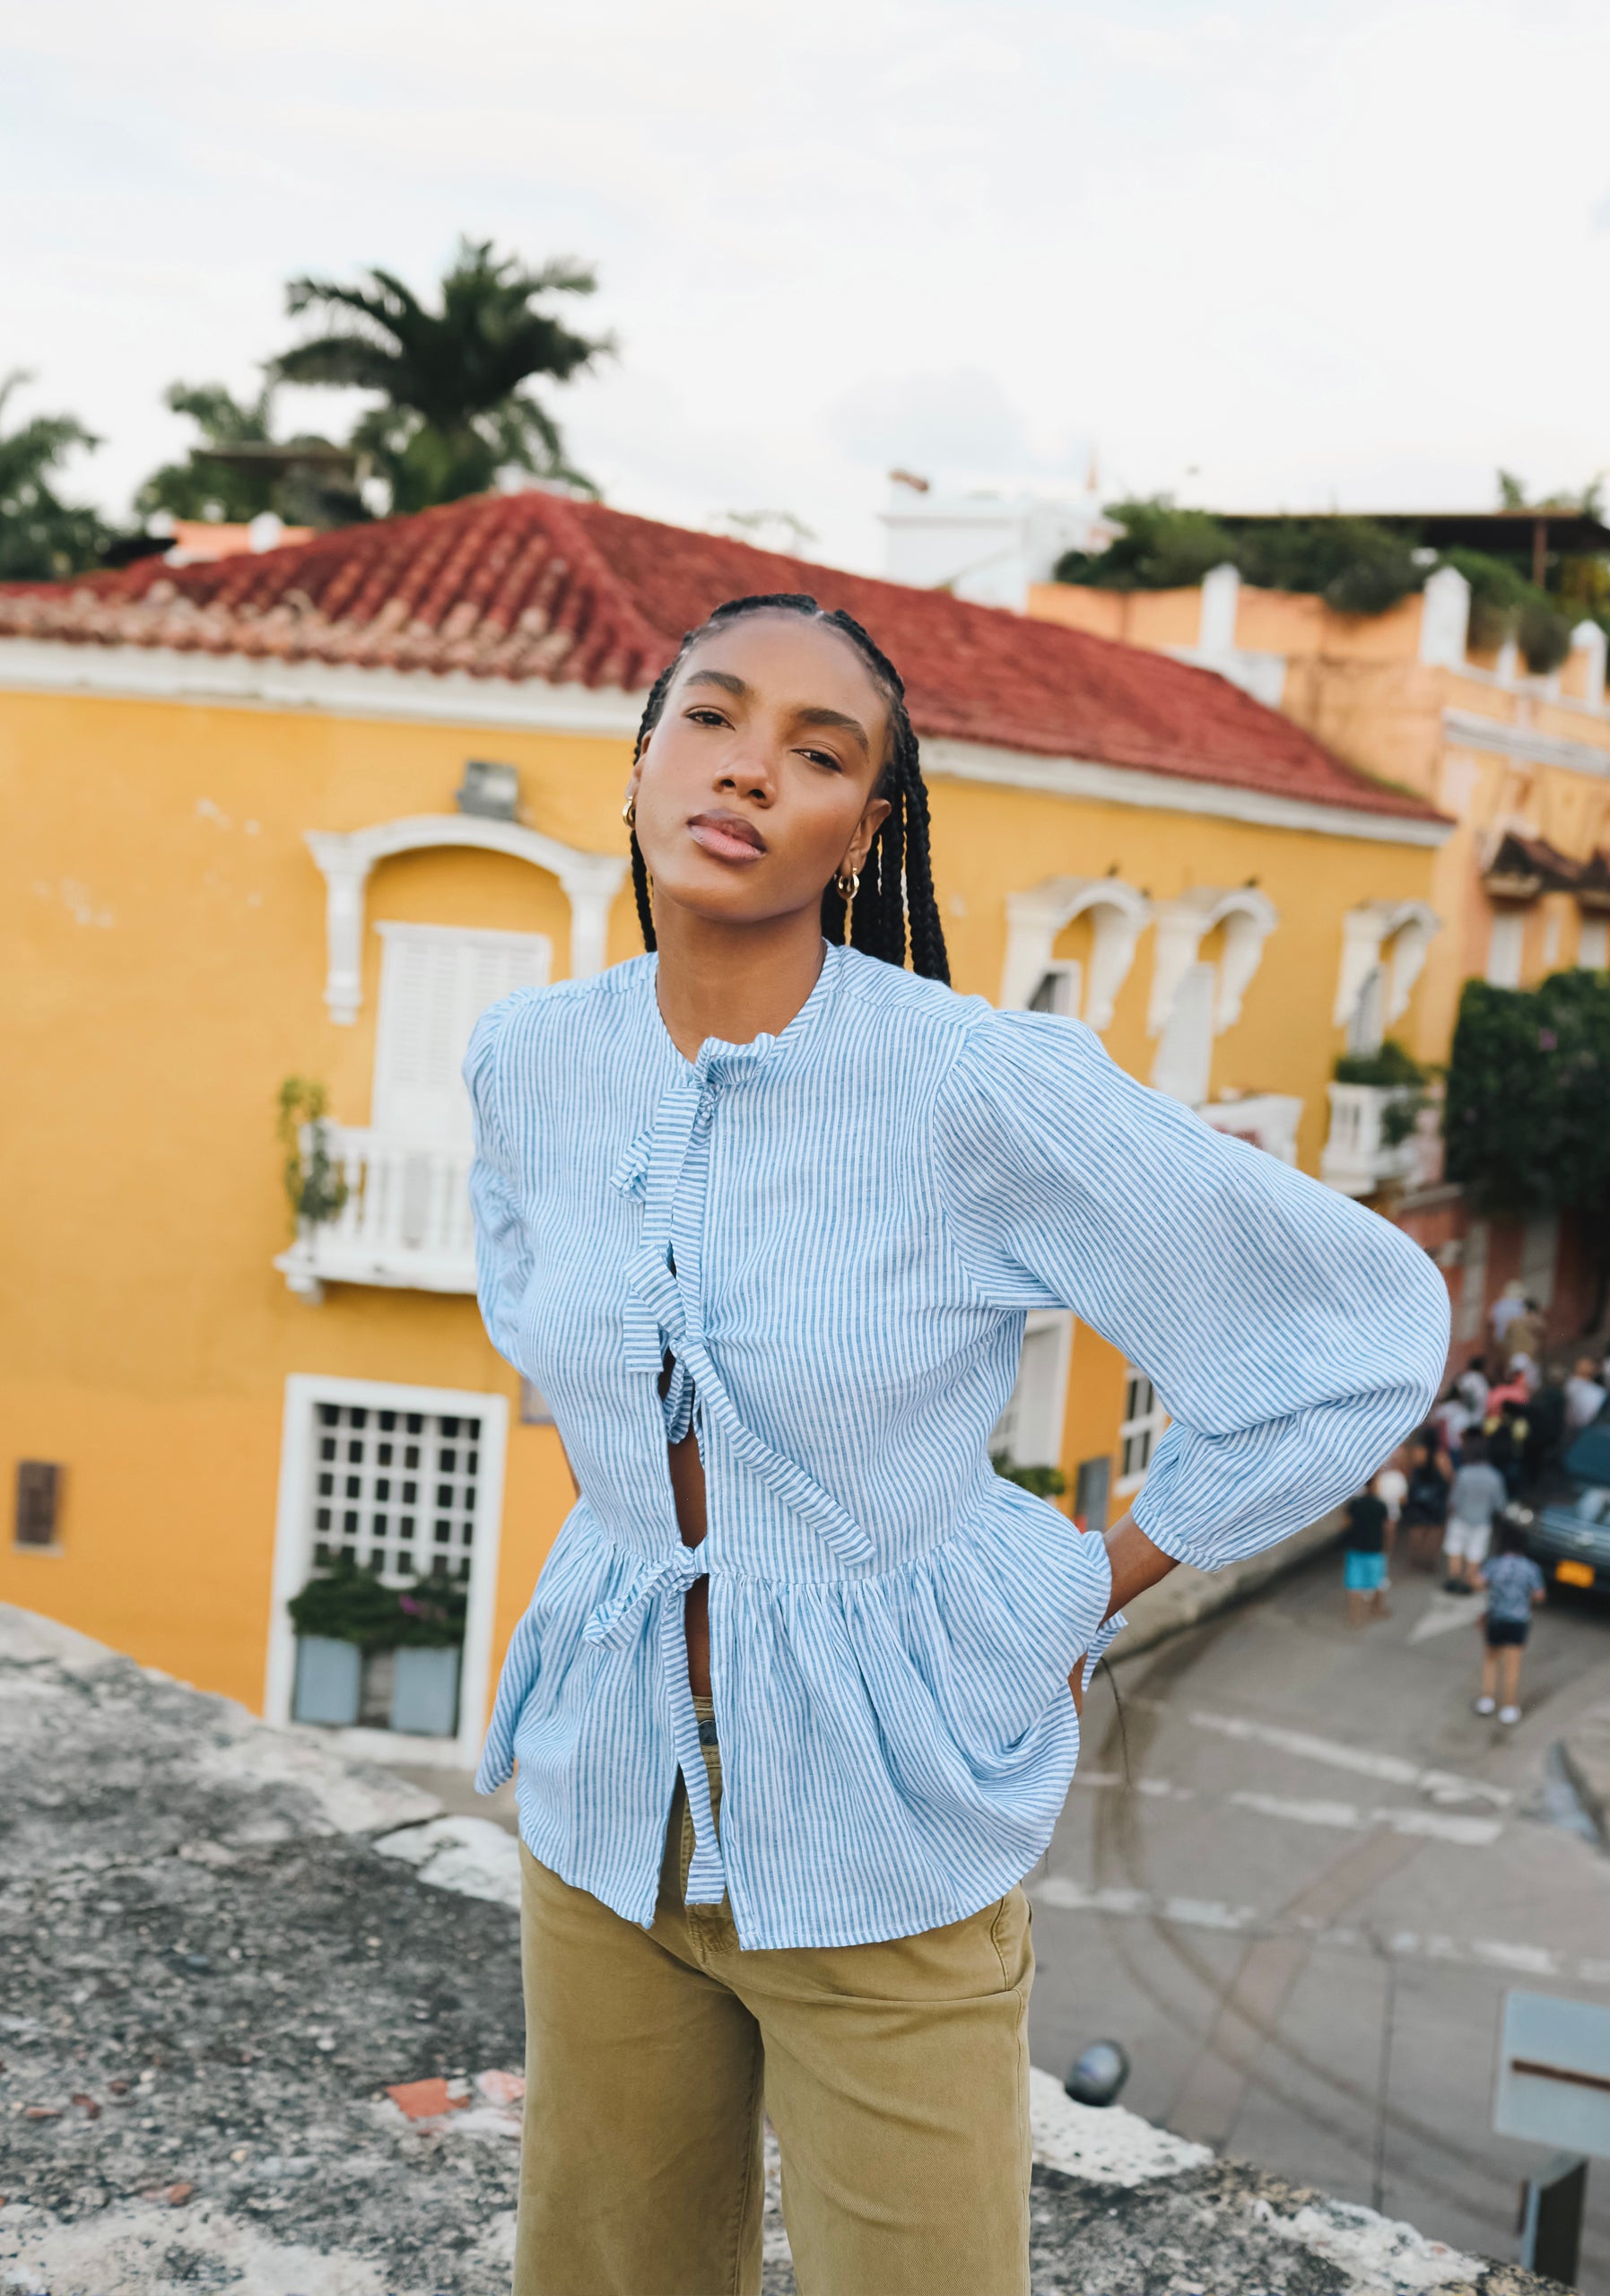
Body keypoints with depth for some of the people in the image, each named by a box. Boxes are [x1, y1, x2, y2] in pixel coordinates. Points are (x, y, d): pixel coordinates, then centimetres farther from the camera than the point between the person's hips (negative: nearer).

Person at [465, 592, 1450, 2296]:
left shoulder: (983, 1088, -20)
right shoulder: (534, 1057, -4)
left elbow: (1362, 1326, -11)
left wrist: (1091, 1595, -6)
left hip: (884, 1836, -4)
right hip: (609, 1795, 5)